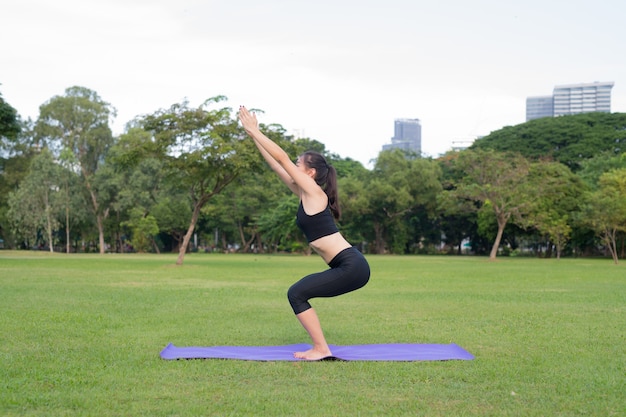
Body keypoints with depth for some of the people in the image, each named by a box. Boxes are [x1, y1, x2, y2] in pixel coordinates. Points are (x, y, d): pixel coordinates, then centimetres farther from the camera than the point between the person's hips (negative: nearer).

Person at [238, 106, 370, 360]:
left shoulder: (313, 191, -7)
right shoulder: (303, 194, 16)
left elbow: (282, 158, -9)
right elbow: (276, 165, 17)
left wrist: (254, 131, -3)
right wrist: (253, 136, 18)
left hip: (352, 267, -9)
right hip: (347, 267, 9)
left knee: (297, 294, -8)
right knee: (298, 293, 15)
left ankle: (322, 349, -4)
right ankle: (319, 347, 16)